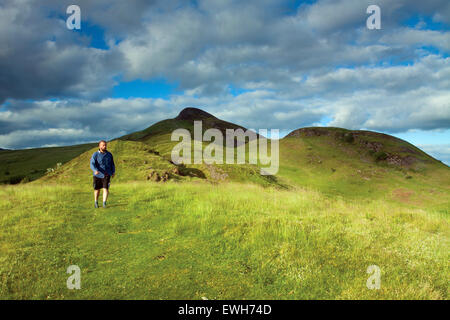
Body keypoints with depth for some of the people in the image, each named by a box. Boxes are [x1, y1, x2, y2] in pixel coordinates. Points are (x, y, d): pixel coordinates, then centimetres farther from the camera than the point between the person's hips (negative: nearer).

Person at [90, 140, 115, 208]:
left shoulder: (109, 154, 5)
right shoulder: (95, 154, -5)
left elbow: (112, 164, 16)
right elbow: (92, 164, -16)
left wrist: (113, 172, 3)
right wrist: (95, 170, -35)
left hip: (106, 175, 1)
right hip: (98, 175, -1)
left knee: (106, 189, -13)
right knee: (97, 189, 12)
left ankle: (104, 203, -12)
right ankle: (96, 203, 31)